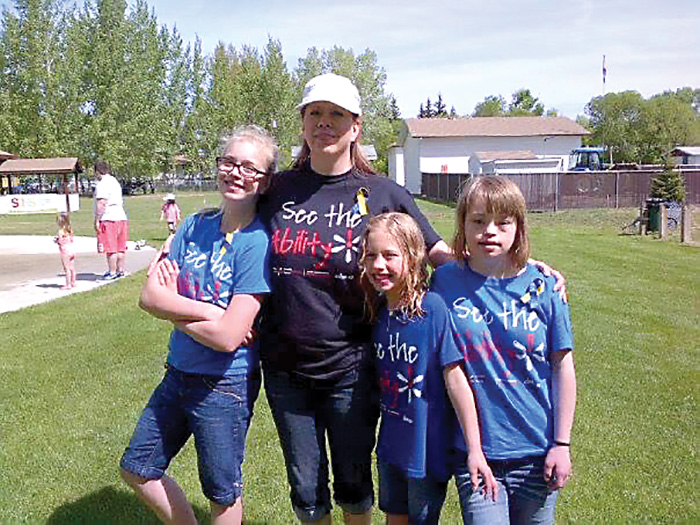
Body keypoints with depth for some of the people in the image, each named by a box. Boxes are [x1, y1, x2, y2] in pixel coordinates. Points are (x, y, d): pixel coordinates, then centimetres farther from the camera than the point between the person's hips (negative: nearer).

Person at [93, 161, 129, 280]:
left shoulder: (102, 184, -10)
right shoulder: (115, 181, 19)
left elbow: (101, 204, -17)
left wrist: (97, 220, -14)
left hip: (108, 219, -9)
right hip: (121, 217, 9)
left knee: (110, 249, -4)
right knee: (120, 248, 12)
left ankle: (112, 272, -2)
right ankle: (121, 270, 18)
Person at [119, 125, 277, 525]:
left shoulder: (258, 243, -20)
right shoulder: (195, 226, -1)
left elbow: (227, 337, -26)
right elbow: (149, 297, -6)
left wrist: (173, 305, -13)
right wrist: (212, 311, -20)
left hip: (225, 385, -7)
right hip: (179, 373, 7)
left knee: (222, 491, 14)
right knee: (137, 468, 21)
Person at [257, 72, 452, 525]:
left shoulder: (383, 194, -5)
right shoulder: (277, 190, 1)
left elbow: (441, 254, -1)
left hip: (349, 368, -2)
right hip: (285, 368, 2)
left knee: (353, 486, 16)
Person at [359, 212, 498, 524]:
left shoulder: (433, 308, -21)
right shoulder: (378, 311, -3)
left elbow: (455, 379, -20)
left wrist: (475, 450, -18)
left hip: (428, 448, -5)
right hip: (390, 446, 5)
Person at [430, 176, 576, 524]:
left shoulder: (543, 287, -6)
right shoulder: (445, 281, -5)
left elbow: (562, 368, 0)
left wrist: (562, 444, 0)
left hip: (536, 450, 1)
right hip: (474, 451, 0)